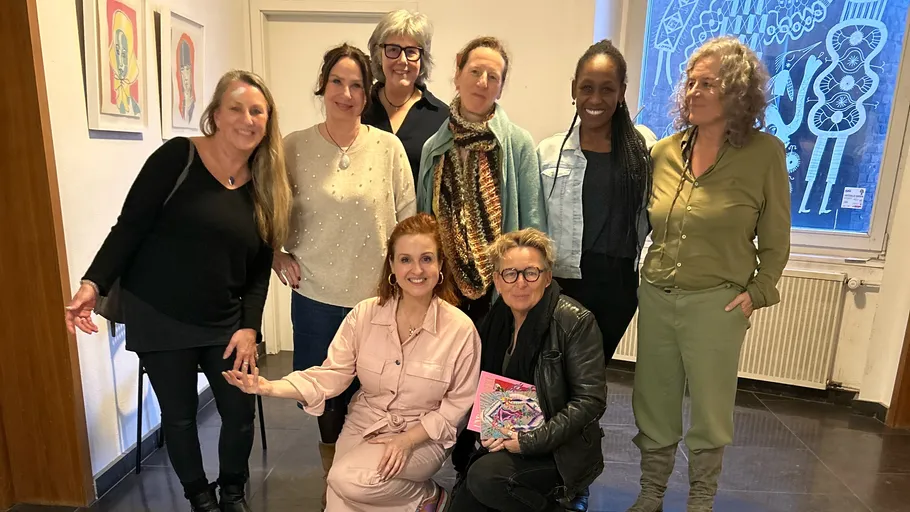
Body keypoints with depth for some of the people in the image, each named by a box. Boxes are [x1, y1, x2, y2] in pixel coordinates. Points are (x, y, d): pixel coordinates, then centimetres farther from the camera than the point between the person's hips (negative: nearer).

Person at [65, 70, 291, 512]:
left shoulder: (265, 186, 2)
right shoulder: (177, 157, -10)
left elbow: (259, 268, 2)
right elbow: (130, 227, -10)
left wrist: (248, 326, -6)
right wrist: (93, 284, -21)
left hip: (226, 323, 3)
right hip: (159, 318, -3)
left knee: (240, 412, 5)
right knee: (179, 416, 10)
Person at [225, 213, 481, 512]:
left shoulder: (461, 328, -13)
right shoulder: (364, 314, -8)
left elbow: (458, 404, -7)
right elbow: (331, 374, -8)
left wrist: (407, 440, -18)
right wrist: (270, 387, -23)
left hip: (423, 437, -2)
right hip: (362, 426, 2)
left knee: (348, 480, -24)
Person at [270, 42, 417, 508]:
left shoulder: (388, 147, -4)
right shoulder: (295, 146, -3)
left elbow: (407, 218, 0)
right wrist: (278, 256, -2)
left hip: (377, 295, 0)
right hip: (316, 295, 0)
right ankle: (332, 475, 41)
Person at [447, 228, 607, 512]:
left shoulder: (576, 323, -14)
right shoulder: (495, 319, 3)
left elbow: (591, 400, -17)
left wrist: (532, 440, -22)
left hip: (559, 448, -4)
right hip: (505, 441, 5)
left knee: (484, 477, -26)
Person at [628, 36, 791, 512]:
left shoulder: (764, 153, -5)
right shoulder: (664, 152, 3)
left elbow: (775, 240, 2)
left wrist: (757, 292, -6)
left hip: (716, 303, -3)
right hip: (655, 297, 3)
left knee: (709, 410, 12)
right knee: (653, 406, 14)